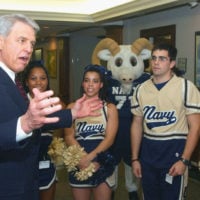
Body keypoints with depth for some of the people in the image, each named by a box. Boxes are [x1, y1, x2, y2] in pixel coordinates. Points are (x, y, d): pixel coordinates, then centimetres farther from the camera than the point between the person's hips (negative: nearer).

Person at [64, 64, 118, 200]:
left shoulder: (110, 108, 1)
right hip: (78, 164, 1)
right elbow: (69, 137, -3)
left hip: (102, 162, -1)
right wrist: (83, 159, -17)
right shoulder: (73, 107, 4)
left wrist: (90, 157, -21)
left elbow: (109, 139, -7)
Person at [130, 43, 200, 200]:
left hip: (174, 150, -4)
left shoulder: (186, 87, -8)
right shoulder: (141, 89, 4)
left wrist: (184, 160, -15)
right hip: (148, 152, 4)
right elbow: (137, 124, 10)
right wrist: (135, 158, 8)